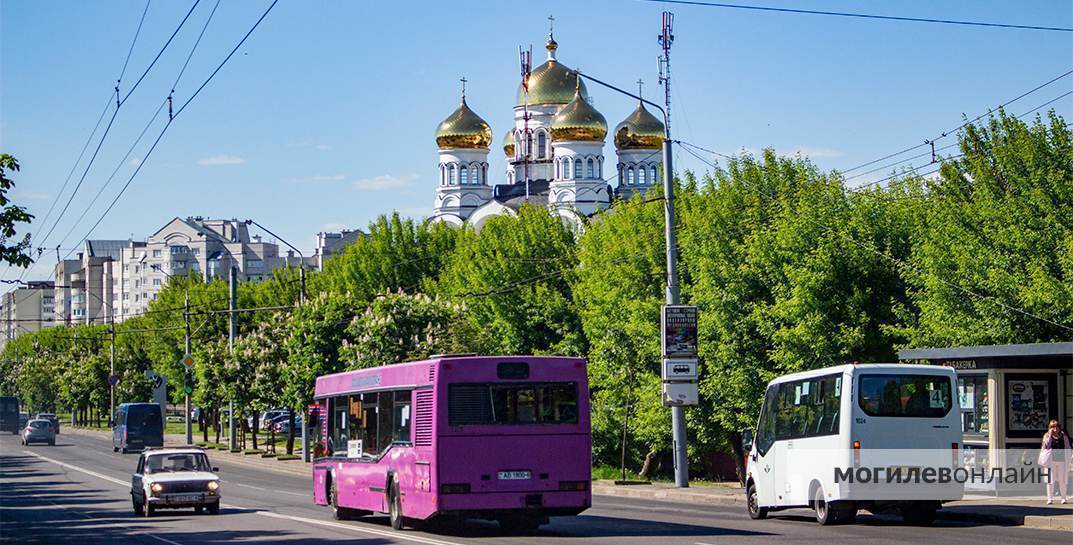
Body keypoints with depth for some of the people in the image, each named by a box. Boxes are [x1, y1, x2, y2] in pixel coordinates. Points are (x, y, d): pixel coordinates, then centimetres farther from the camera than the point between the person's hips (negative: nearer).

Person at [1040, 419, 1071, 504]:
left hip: (1061, 460, 1)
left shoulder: (1064, 436, 8)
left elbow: (1068, 448, 12)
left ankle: (1064, 497, 15)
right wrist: (1050, 435, -11)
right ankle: (1050, 499, 1)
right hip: (1051, 460, -1)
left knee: (1062, 480, 4)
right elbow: (1046, 446, -11)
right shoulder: (1047, 436, 4)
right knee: (1050, 480, -2)